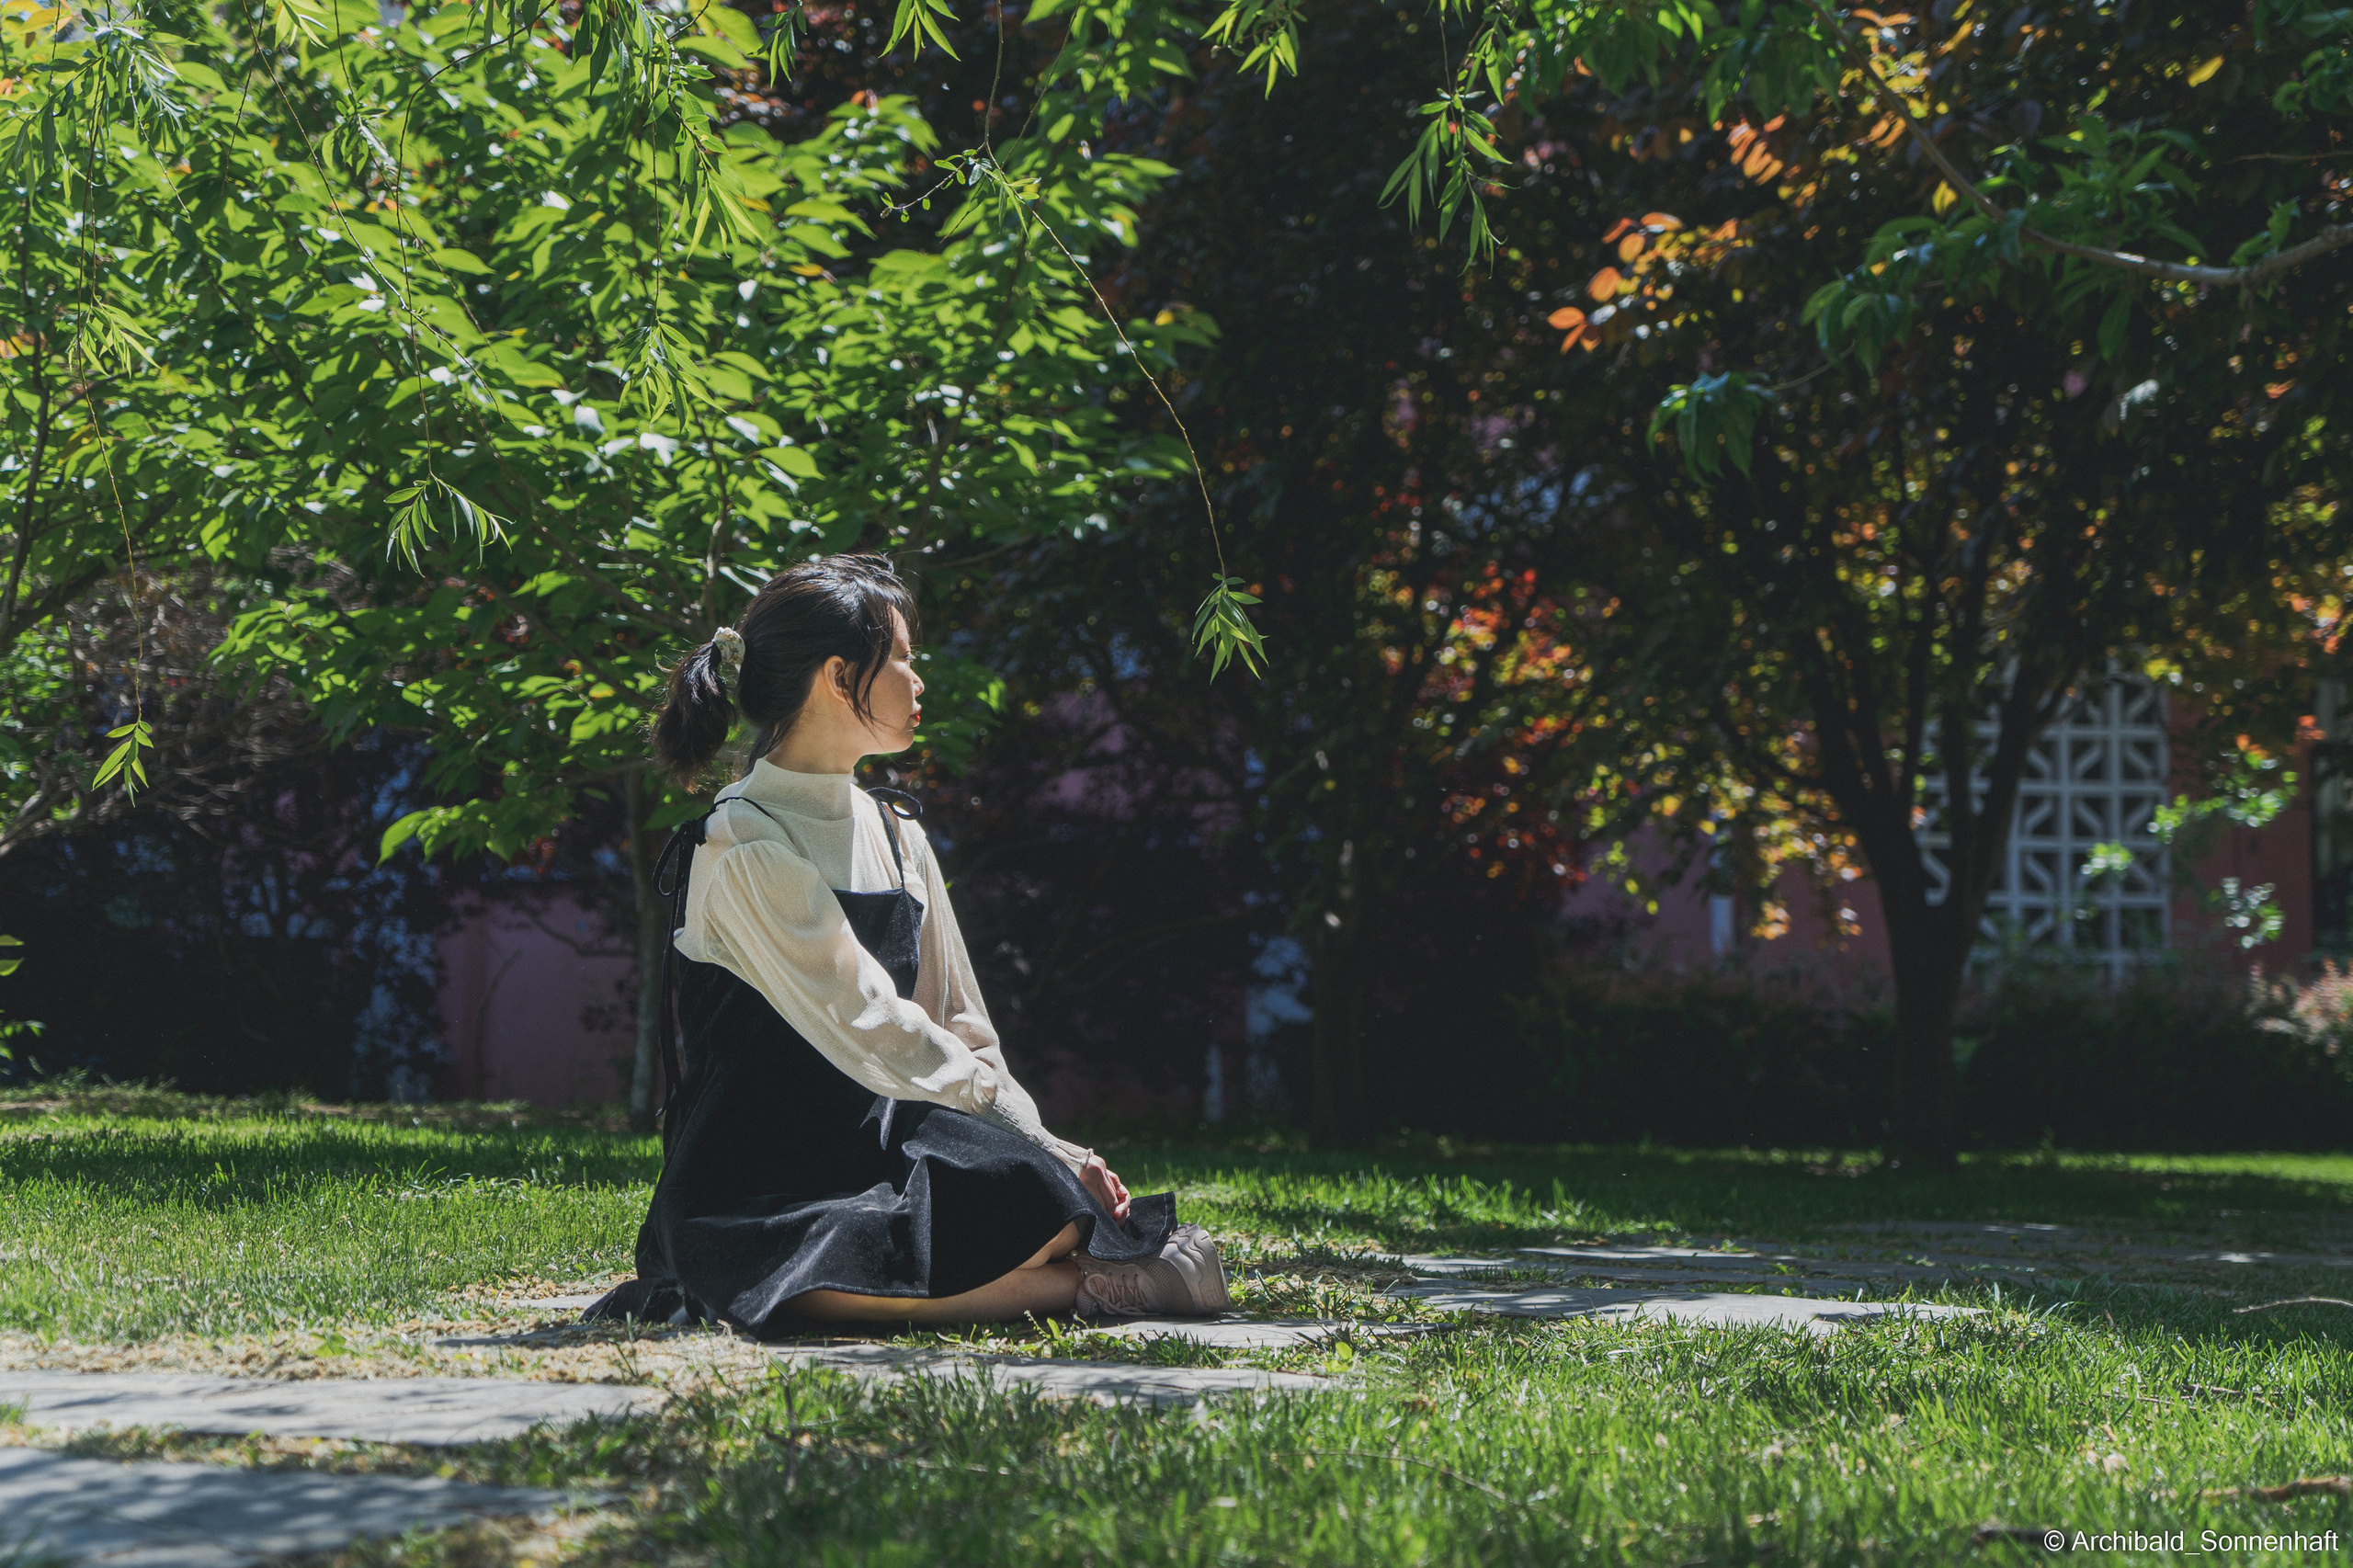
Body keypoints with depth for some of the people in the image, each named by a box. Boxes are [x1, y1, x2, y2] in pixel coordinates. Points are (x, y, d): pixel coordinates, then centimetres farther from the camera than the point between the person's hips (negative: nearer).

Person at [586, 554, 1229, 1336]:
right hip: (757, 1182, -5)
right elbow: (865, 1030, -15)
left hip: (879, 1142, 5)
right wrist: (1024, 1127, -12)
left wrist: (1046, 1145, -3)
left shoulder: (894, 832, 15)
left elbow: (956, 1022, 12)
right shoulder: (743, 849, -10)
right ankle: (1081, 1285, -10)